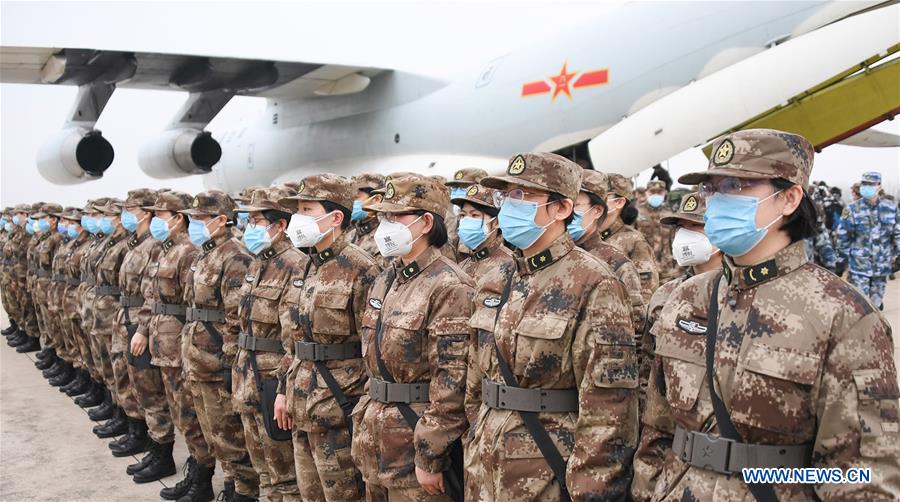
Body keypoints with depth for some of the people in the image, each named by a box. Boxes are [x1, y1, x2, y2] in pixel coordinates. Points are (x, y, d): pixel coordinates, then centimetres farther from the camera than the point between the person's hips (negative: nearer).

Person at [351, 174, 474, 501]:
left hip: (417, 435, -8)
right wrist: (365, 427, 17)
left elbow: (451, 382, -20)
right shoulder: (386, 280, 10)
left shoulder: (449, 286, -17)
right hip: (377, 439, 8)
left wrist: (429, 457, -19)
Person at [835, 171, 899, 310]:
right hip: (859, 263, -2)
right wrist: (843, 256, -1)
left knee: (877, 298, 15)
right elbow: (843, 234, -1)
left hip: (882, 263, 2)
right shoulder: (852, 209, -5)